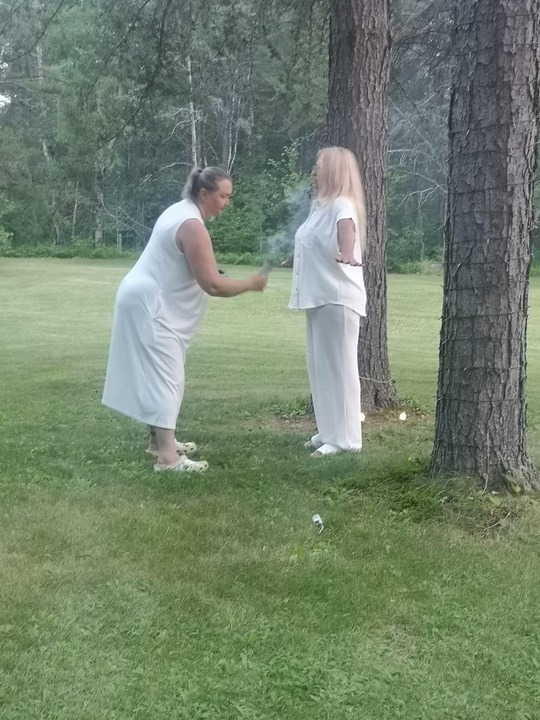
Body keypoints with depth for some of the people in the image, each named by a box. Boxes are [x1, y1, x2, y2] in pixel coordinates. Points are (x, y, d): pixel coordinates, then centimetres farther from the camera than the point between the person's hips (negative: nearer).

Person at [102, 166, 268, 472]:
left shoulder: (181, 211, 11)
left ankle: (160, 440, 25)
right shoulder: (193, 226, -22)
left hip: (149, 302, 11)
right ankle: (167, 458, -14)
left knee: (159, 374, 16)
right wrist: (251, 284, -12)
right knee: (165, 377, -13)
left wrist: (212, 275, 13)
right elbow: (212, 285, -24)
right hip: (150, 306, -11)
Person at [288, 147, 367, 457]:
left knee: (338, 366, -7)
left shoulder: (341, 205, -13)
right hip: (319, 296, 10)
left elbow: (346, 228, -36)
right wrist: (295, 258, 48)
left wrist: (347, 254, -56)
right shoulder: (321, 204, 17)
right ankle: (329, 431, 23)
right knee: (320, 366, 14)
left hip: (338, 297, -10)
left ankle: (344, 438, -1)